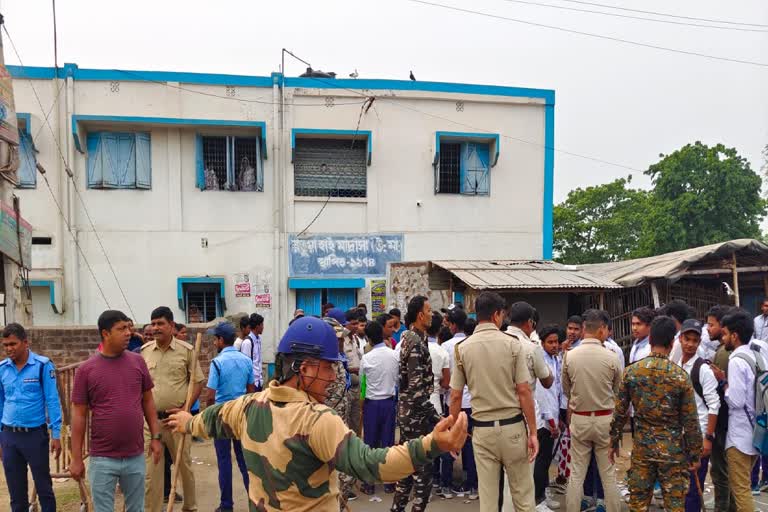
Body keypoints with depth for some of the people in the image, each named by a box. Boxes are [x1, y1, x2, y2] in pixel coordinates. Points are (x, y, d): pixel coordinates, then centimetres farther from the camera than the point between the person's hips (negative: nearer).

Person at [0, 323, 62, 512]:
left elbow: (52, 401, -8)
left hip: (35, 434, -4)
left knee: (44, 486, 7)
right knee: (16, 491, 14)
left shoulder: (42, 365, -9)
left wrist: (56, 434, -11)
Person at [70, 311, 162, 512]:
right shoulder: (86, 369, -7)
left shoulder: (137, 362, 1)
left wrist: (156, 437, 5)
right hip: (102, 459, -2)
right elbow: (79, 415, -3)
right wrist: (76, 458, -3)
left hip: (136, 456, 3)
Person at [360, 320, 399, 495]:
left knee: (370, 443, 8)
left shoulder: (366, 358, -13)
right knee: (388, 441, 10)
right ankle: (389, 482, 16)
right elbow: (398, 380, 1)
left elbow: (361, 381, -1)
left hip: (371, 403, -2)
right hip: (389, 401, 2)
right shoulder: (395, 356, -7)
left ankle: (369, 483, 14)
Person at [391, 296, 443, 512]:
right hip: (417, 412, -10)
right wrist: (436, 416, -22)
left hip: (408, 411, 10)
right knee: (423, 468, -1)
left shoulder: (410, 338, 11)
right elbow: (416, 386, -24)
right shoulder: (416, 342, -19)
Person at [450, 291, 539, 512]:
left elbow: (455, 397, -1)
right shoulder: (513, 344, -7)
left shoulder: (462, 348, -2)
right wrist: (533, 431, -3)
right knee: (523, 493, 12)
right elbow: (524, 391, -9)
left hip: (482, 428, 2)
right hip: (512, 426, -1)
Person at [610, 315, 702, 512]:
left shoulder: (631, 371, -5)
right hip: (672, 450, -2)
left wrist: (614, 441, 12)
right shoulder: (680, 376, -10)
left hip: (642, 447, 2)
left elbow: (619, 412, 0)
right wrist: (695, 454, 5)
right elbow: (690, 421, -6)